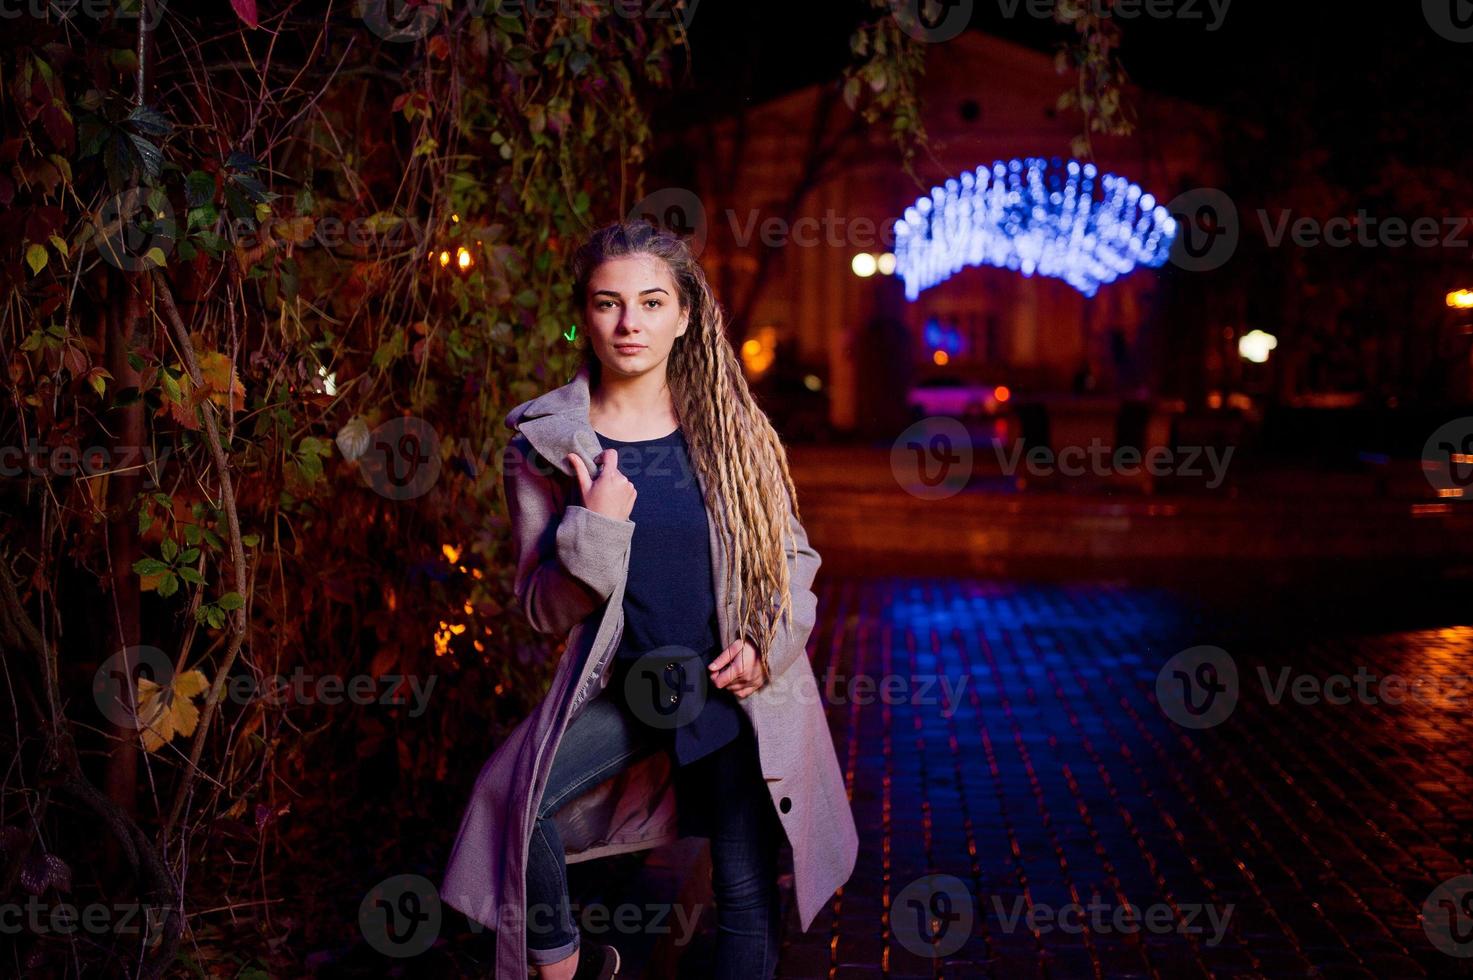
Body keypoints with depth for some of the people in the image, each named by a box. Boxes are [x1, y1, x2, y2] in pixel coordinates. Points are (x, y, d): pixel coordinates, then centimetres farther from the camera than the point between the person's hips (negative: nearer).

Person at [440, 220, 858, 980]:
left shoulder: (730, 428, -3)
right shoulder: (546, 441, -6)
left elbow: (793, 554, 8)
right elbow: (544, 608, -4)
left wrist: (768, 645, -9)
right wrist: (597, 527, -21)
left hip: (734, 688, 1)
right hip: (623, 685, 0)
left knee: (747, 896, 2)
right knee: (512, 800, -20)